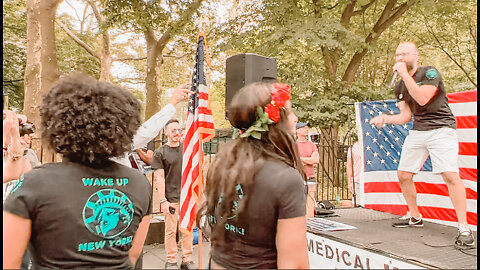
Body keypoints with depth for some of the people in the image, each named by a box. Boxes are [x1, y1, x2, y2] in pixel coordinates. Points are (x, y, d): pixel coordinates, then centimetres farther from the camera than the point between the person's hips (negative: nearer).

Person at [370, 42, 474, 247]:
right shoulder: (399, 86, 11)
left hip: (441, 129, -7)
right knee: (403, 175, 6)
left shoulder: (429, 73, -8)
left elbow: (422, 98, -24)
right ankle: (414, 217, 24)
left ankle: (464, 228, -11)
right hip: (417, 132, 7)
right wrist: (386, 118, -9)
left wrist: (405, 74, -21)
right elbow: (405, 116, 9)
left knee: (450, 175, -20)